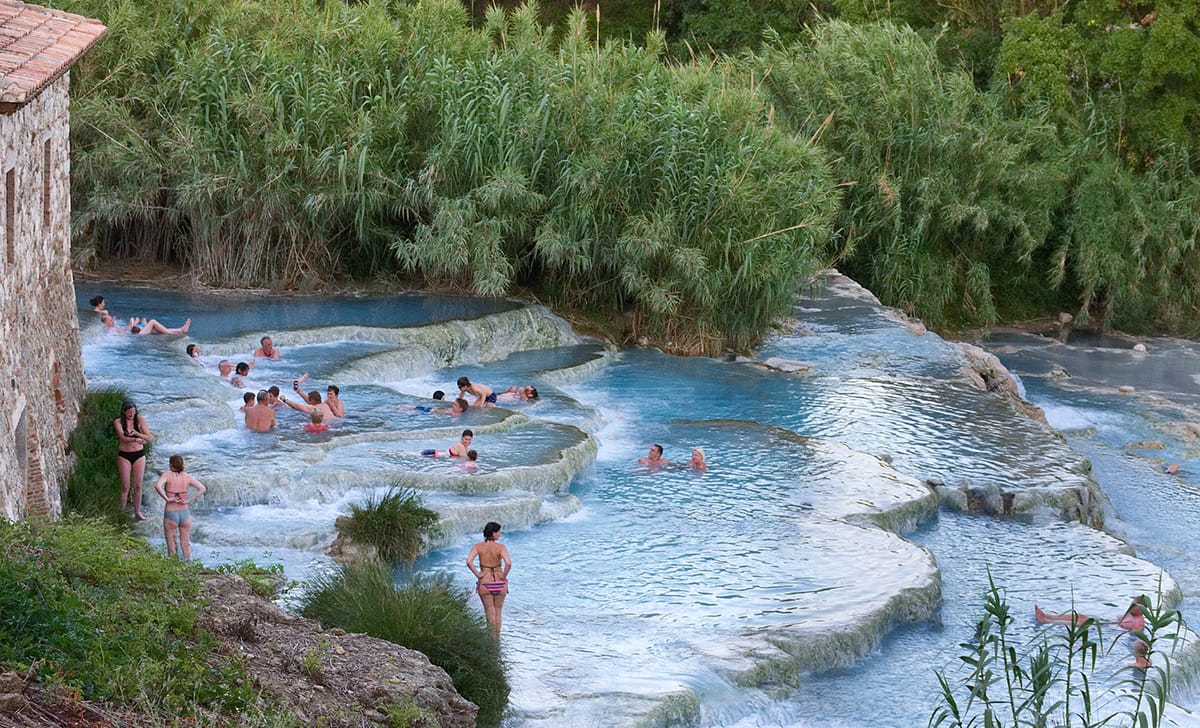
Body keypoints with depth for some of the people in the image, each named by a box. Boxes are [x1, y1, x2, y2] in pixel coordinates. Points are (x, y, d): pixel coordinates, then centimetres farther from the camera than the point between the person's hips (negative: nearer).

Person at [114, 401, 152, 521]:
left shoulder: (140, 420, -3)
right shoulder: (118, 422, -8)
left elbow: (149, 438, -5)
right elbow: (122, 438, -22)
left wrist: (137, 433, -22)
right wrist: (136, 440, -39)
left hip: (139, 455, 2)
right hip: (124, 455, -2)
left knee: (138, 485, 3)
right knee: (125, 486, -2)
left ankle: (137, 512, 12)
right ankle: (121, 512, 7)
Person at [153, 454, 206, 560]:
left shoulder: (167, 475, -8)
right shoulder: (187, 477, 1)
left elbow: (157, 486, -27)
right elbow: (202, 489, -5)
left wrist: (166, 499, -18)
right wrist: (189, 500, -5)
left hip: (170, 514, -3)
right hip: (185, 513, 3)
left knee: (171, 546, 8)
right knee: (186, 545, 14)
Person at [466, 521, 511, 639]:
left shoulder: (477, 546, -7)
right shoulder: (500, 547, -12)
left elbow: (469, 561, -21)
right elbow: (508, 563, -26)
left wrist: (478, 574, -10)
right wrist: (503, 576, -11)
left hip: (485, 583, 0)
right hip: (499, 583, 0)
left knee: (490, 613, 9)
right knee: (498, 612, 18)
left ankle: (493, 639, 4)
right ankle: (497, 638, 22)